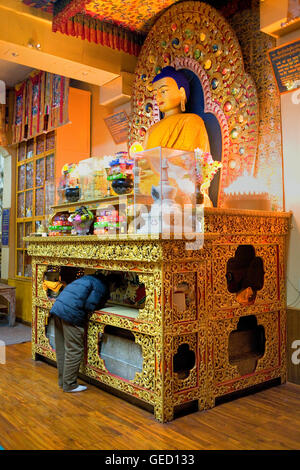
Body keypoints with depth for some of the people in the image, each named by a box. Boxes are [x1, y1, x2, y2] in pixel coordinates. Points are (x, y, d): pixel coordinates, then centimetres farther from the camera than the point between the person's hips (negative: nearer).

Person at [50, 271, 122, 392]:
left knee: (61, 349, 17)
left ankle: (62, 381, 28)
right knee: (74, 350, 2)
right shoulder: (102, 287, -4)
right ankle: (69, 385, 11)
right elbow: (89, 306, -12)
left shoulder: (89, 278, 22)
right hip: (71, 314, -9)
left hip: (57, 308, 9)